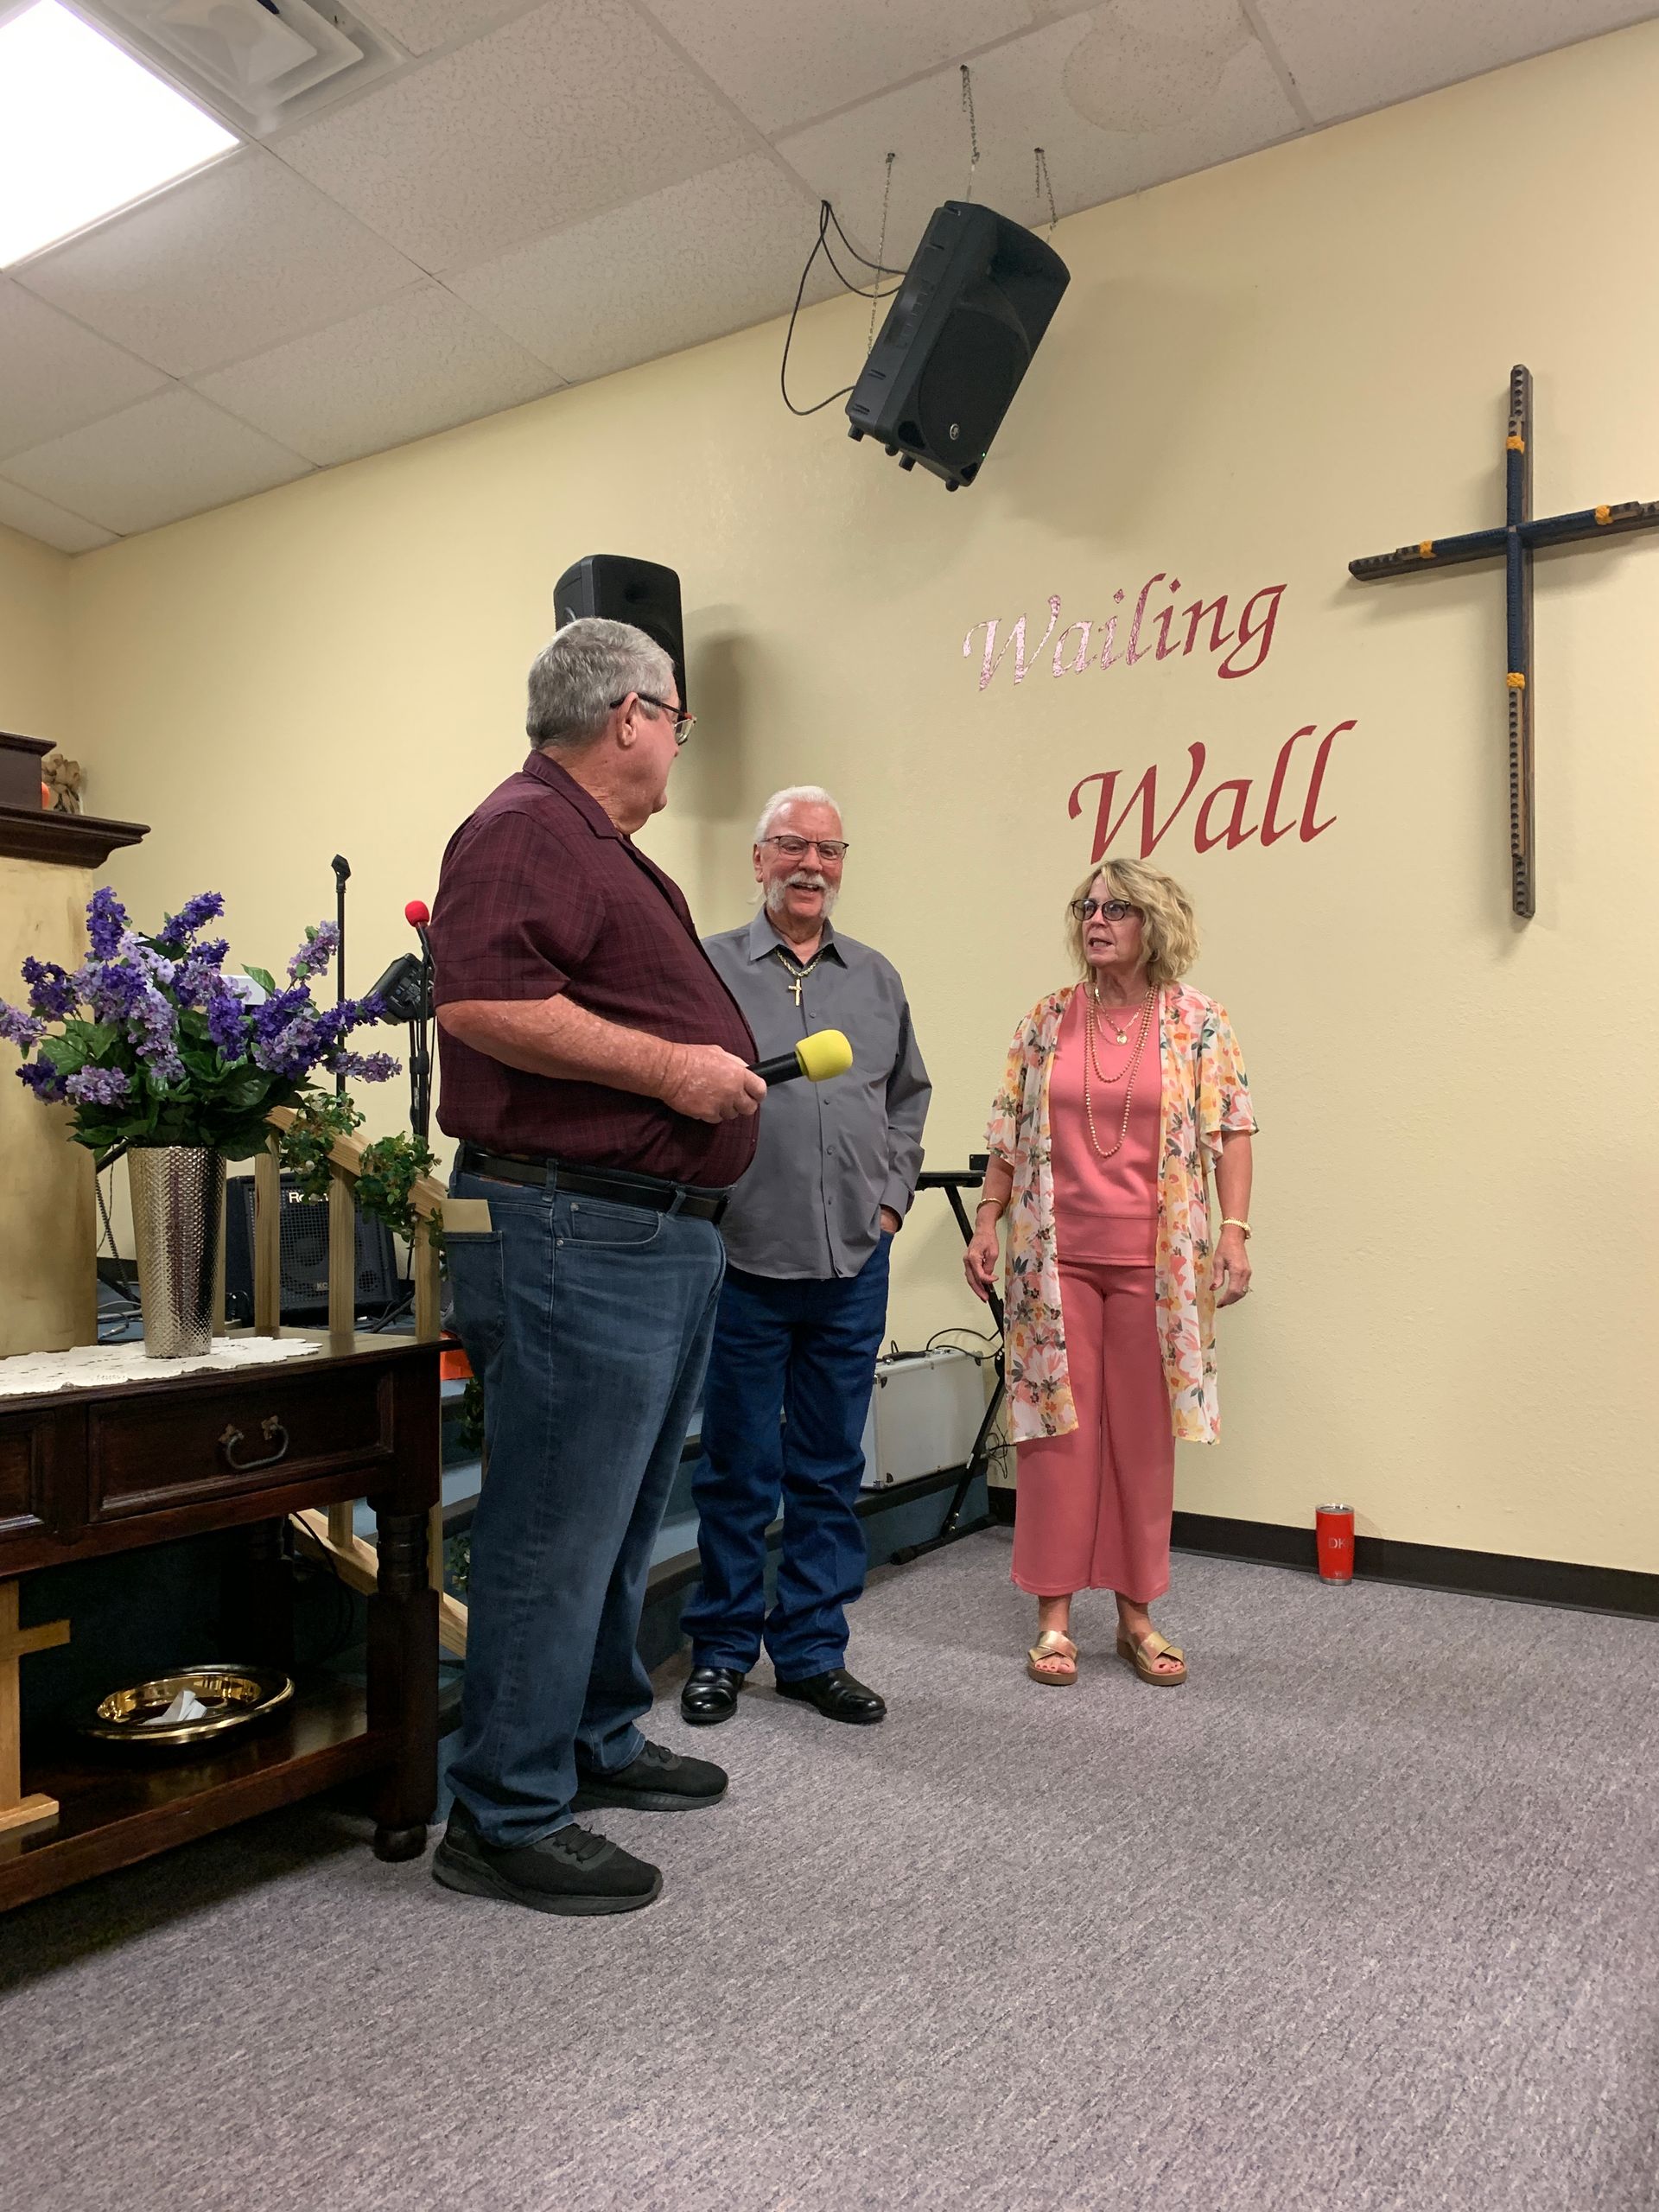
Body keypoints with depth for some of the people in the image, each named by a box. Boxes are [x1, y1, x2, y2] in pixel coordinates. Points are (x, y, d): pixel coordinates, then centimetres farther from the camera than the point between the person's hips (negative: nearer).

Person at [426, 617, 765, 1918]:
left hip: (669, 1238, 11)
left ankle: (599, 1746, 36)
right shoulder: (526, 831, -12)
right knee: (556, 1531, -3)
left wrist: (723, 1063, 20)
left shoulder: (614, 854, 21)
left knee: (621, 1520, 20)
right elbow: (480, 1000, -26)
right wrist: (670, 1066, -22)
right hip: (574, 1234, -11)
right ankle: (508, 1820, 12)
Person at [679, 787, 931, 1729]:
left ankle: (814, 1651, 25)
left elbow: (909, 1097, 20)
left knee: (831, 1471, 11)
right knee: (738, 1469, 6)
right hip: (744, 1261, -3)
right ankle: (722, 1651, 23)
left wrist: (891, 1198, 10)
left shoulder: (878, 979, 13)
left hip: (853, 1265, 4)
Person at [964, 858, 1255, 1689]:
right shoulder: (1045, 1021, 7)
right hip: (1054, 1257, 1)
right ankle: (1053, 1615, 15)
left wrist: (1234, 1231, -9)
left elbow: (1230, 1132, 0)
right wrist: (987, 1223, 5)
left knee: (1144, 1433, 7)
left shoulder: (1200, 1025, 2)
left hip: (1153, 1261, -1)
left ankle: (1137, 1613, 21)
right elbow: (1009, 1133, 9)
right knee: (1058, 1426, 4)